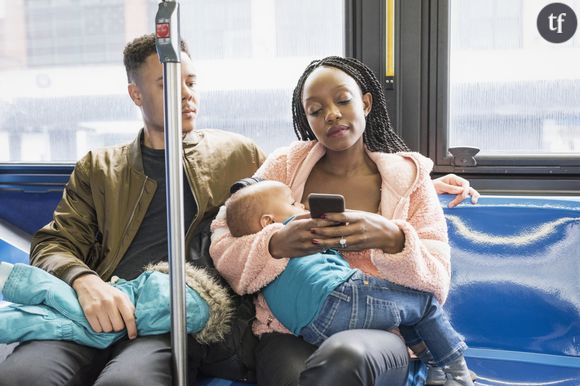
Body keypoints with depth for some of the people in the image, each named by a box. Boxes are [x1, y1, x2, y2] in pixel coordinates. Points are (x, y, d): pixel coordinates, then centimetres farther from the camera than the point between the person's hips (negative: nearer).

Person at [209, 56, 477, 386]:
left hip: (379, 337, 0)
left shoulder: (408, 176, 7)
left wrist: (392, 239, -22)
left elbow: (437, 284, -1)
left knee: (344, 354, -36)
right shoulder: (285, 165, 8)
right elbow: (221, 250, 0)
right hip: (289, 333, 0)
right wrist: (276, 245, -21)